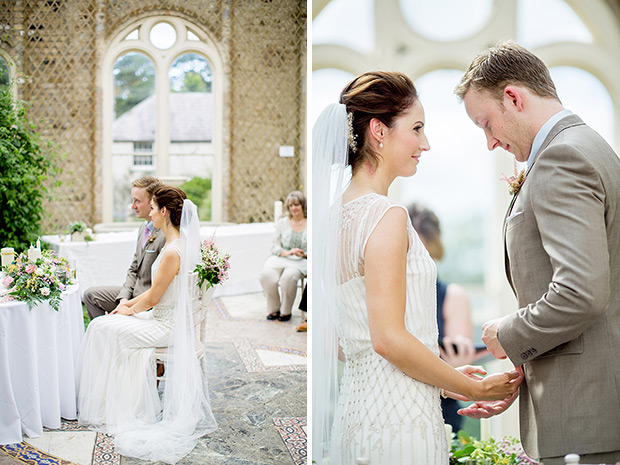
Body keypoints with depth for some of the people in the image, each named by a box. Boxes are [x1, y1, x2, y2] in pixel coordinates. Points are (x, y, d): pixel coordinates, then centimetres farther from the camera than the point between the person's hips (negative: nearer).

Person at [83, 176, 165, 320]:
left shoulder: (166, 236, -24)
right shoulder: (144, 227, 8)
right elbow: (133, 269, 12)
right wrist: (124, 299, -2)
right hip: (133, 292, 9)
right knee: (90, 294, 9)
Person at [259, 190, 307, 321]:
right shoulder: (282, 222, 14)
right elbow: (275, 246, 9)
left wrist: (305, 254, -13)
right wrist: (287, 252, -11)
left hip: (301, 261, -2)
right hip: (281, 258, 3)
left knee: (288, 276, -36)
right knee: (266, 274, -30)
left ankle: (286, 311, -13)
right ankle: (273, 309, -9)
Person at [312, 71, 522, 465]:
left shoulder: (337, 213, 9)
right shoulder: (387, 216, -16)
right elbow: (388, 338, -20)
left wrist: (444, 376, 16)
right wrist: (475, 388, -8)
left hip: (357, 404, 8)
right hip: (397, 417, -8)